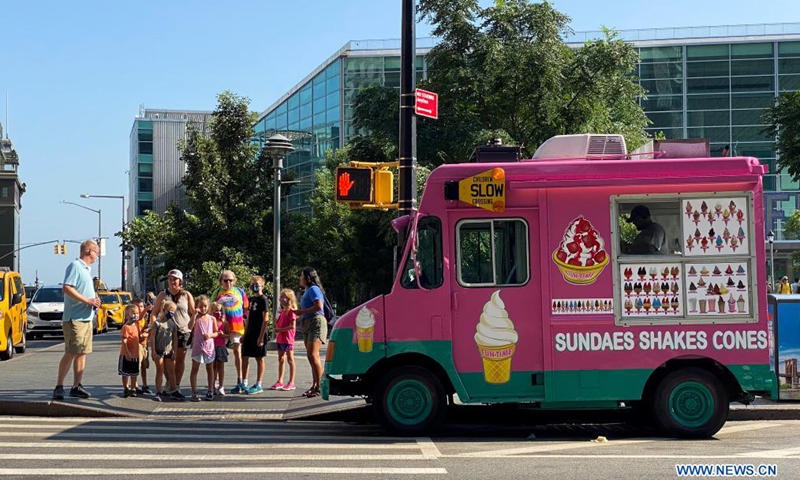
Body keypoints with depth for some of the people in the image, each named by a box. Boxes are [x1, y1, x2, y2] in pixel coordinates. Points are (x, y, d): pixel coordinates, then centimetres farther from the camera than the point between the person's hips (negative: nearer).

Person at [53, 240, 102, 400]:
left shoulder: (85, 269, 18)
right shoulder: (75, 266, -11)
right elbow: (67, 288, -21)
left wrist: (94, 299, 9)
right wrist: (87, 300, -19)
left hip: (86, 318, 10)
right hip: (75, 318, -10)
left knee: (82, 353, 10)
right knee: (71, 353, -9)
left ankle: (76, 386, 15)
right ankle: (59, 386, -5)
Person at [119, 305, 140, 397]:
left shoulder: (136, 324, 5)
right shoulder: (126, 327, -16)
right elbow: (124, 341, -19)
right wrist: (127, 353, -23)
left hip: (135, 353, 7)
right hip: (126, 354, -7)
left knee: (134, 373, 13)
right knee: (125, 373, 5)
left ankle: (133, 389, 22)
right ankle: (125, 389, 14)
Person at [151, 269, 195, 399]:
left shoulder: (186, 295, 7)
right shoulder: (162, 295, 7)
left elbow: (193, 313, 7)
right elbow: (154, 313, 9)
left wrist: (194, 329, -1)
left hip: (184, 331, 1)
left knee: (180, 359, 5)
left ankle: (176, 386, 12)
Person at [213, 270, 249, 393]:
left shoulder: (239, 291, 5)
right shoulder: (217, 293, 5)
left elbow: (246, 309, 9)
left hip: (237, 327, 0)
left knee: (237, 352, 6)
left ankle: (240, 381, 11)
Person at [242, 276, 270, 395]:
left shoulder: (263, 299, -9)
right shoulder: (251, 299, 13)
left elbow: (265, 319, -13)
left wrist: (261, 336, -17)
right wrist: (245, 334, 15)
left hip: (259, 333, -8)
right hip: (250, 333, 8)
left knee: (260, 358, 0)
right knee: (244, 357, 8)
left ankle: (258, 385, 5)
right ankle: (244, 383, 15)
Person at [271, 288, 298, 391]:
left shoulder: (291, 311, -13)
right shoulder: (283, 311, 13)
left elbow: (292, 326, -20)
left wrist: (280, 329, -18)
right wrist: (276, 324, 3)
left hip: (288, 339, -9)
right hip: (280, 339, 9)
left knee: (290, 360, -1)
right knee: (281, 360, 11)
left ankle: (291, 383, 3)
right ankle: (280, 381, 17)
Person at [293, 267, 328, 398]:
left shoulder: (313, 289, -9)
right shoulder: (307, 290, 20)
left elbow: (319, 306, -22)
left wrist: (302, 312, -15)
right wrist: (299, 312, 8)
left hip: (316, 323, -10)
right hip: (308, 324, 10)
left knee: (312, 355, -17)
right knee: (311, 356, 10)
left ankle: (319, 386, -17)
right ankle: (314, 386, 14)